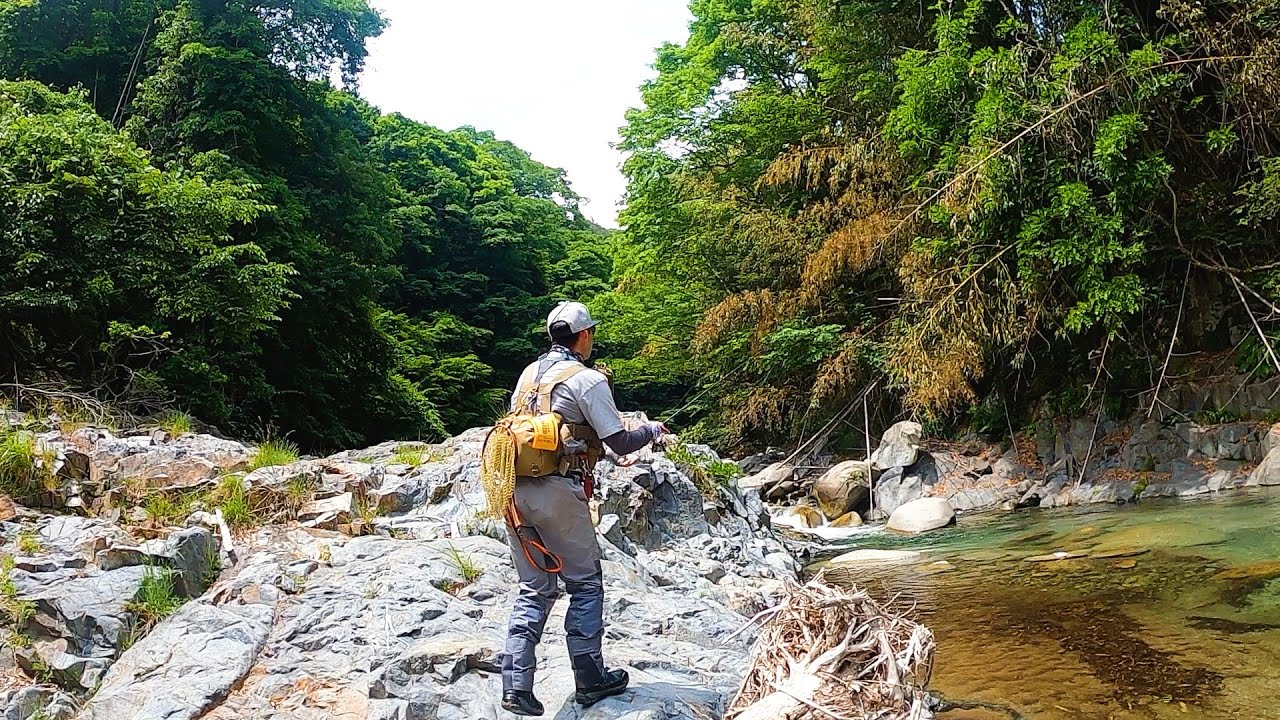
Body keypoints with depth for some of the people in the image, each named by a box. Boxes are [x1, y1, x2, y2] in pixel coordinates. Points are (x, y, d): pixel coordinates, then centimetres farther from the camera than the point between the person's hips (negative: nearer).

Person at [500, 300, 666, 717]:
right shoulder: (587, 379, -6)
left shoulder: (529, 373, 15)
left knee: (534, 590, 13)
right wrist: (652, 431, 14)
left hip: (515, 490, 6)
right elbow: (619, 443, -6)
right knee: (585, 585, 10)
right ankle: (590, 680, 16)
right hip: (557, 492, -6)